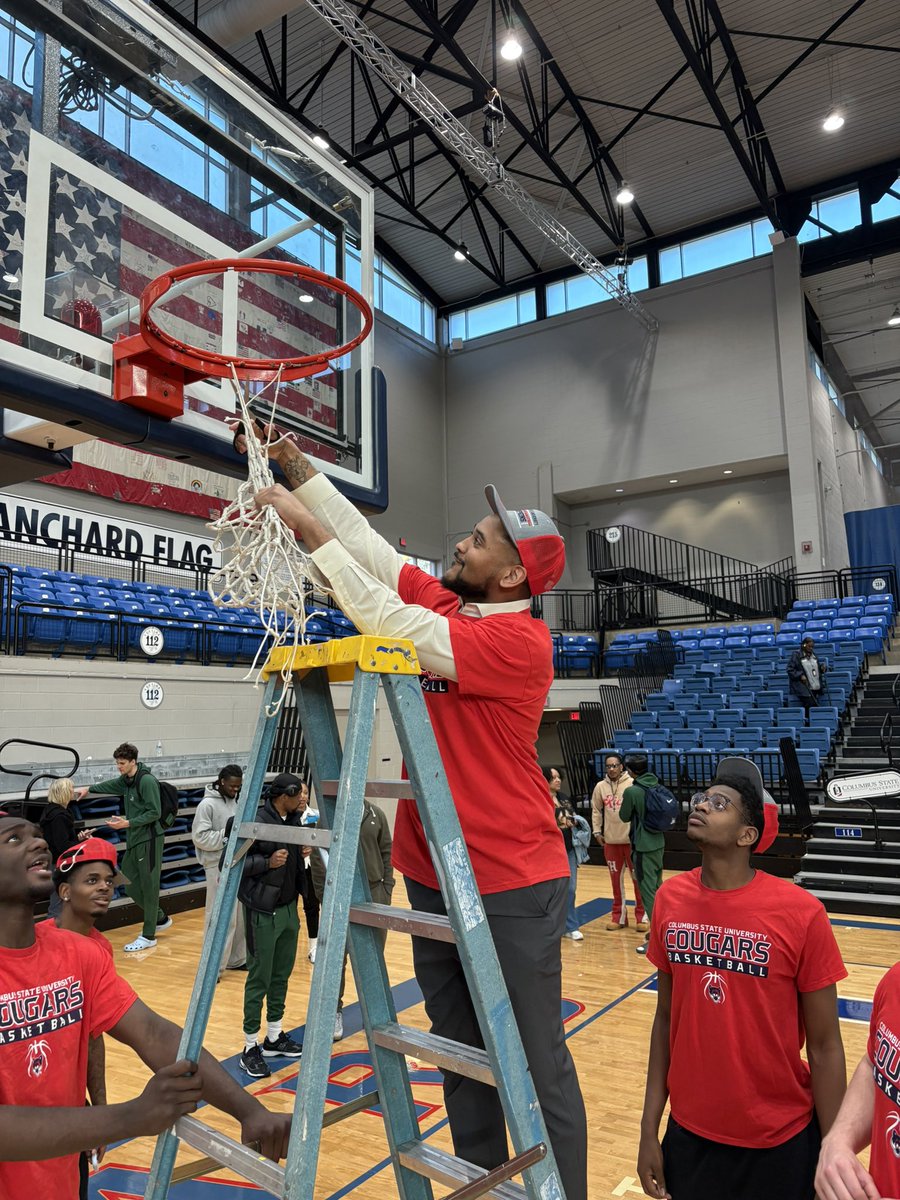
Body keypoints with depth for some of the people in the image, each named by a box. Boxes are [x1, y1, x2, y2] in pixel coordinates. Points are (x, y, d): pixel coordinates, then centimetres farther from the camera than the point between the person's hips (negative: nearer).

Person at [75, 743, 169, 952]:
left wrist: (127, 823, -21)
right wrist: (89, 789, 29)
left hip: (149, 840, -9)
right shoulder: (125, 780, 9)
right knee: (130, 884, 12)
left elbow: (154, 812, -19)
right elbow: (110, 786, 33)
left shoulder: (147, 781, -17)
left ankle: (148, 936, 7)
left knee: (148, 886, -2)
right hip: (133, 841, 9)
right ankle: (160, 919, 29)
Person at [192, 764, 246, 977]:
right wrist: (228, 834, -18)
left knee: (240, 914, 14)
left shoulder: (237, 800, 10)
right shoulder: (208, 804, -11)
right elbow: (200, 837, -15)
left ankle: (236, 958, 27)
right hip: (219, 867, -7)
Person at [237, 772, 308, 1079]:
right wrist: (267, 862, -25)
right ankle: (250, 1048, 15)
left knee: (282, 975, 15)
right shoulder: (254, 823, -18)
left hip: (288, 909, 7)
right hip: (263, 913, -7)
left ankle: (274, 1038, 29)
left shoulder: (294, 819, 4)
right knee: (259, 979, 2)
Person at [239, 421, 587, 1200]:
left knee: (538, 1063, 6)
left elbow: (388, 623, -24)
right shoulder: (449, 610, 5)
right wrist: (293, 463, 9)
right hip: (435, 872, 8)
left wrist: (309, 529, -18)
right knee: (460, 1053, 19)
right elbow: (370, 545, 9)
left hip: (512, 882, -8)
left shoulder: (520, 640, -18)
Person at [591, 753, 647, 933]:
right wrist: (597, 831, 6)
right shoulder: (600, 786, 1)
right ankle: (618, 915, 25)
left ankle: (641, 915, 20)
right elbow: (596, 810, 10)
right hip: (611, 841, 3)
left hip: (632, 839, -3)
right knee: (616, 879, 13)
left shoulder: (632, 784, -10)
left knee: (638, 878, 7)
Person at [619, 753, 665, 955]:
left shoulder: (631, 791, -17)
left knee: (648, 890, -2)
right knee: (657, 888, 18)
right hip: (658, 843, 8)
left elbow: (624, 817, -4)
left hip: (643, 846, -8)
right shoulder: (657, 787, 3)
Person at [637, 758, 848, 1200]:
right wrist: (649, 1130, 5)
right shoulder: (670, 900, -7)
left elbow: (824, 1047, -9)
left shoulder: (801, 914, -18)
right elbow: (666, 1019, 2)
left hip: (780, 1141, -3)